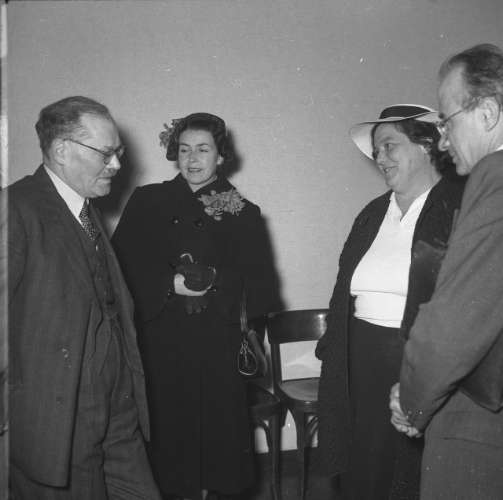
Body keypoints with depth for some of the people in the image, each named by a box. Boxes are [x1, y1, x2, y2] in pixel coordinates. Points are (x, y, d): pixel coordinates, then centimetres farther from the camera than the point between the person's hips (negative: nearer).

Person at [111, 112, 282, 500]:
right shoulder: (148, 202, 7)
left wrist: (211, 281, -14)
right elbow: (123, 266, -1)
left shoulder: (243, 213, 7)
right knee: (169, 428, 2)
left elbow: (261, 285, 1)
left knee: (218, 431, 3)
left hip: (218, 348, 0)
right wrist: (170, 284, -14)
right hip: (161, 345, 0)